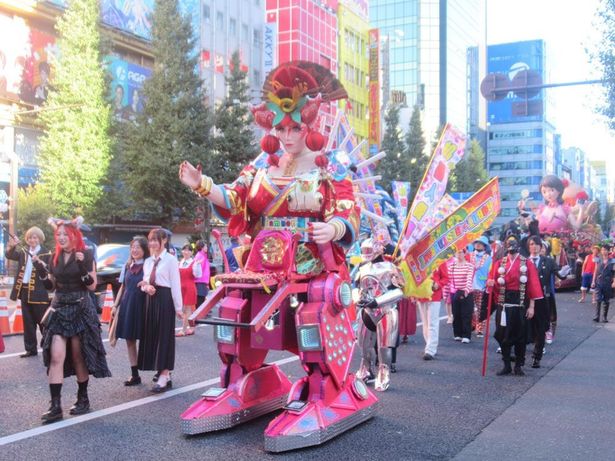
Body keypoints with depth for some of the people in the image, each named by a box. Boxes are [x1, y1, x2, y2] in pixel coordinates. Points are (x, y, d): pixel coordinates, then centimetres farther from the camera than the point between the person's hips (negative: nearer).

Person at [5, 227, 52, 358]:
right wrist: (11, 246, -21)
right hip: (24, 291, 6)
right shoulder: (23, 252, 11)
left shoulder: (46, 254, -6)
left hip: (39, 293, -5)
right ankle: (31, 349, 20)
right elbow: (9, 255, -3)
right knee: (28, 323, 12)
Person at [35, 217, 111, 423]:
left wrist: (82, 267, -22)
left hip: (81, 310, -4)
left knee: (79, 357, 5)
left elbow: (92, 285, -8)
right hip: (59, 310, 4)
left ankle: (83, 399, 23)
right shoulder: (55, 257, 7)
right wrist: (40, 269, -4)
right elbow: (51, 286, 11)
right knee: (55, 357, -6)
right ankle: (55, 406, -4)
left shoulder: (85, 255, -5)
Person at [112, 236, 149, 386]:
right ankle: (134, 375, 14)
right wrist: (116, 305, 15)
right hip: (127, 304, 6)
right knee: (129, 339, 7)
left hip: (142, 304, -6)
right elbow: (123, 287, 18)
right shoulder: (127, 266, 13)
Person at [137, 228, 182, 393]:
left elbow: (175, 284, -10)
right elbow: (145, 281, 17)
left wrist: (178, 307, -12)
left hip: (165, 299, -7)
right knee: (152, 335, 10)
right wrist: (145, 287, -8)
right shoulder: (148, 261, 14)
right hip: (150, 300, 7)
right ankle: (162, 372, 23)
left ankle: (164, 376, -1)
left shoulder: (170, 260, -8)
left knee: (164, 335, -4)